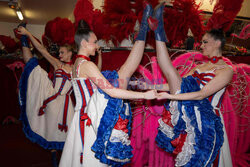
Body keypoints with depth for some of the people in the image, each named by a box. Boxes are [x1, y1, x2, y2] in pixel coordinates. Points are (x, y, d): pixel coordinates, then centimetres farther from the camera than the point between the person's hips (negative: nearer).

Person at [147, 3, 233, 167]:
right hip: (188, 115, 6)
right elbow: (177, 84, 11)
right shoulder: (200, 67, 13)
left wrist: (170, 96, -27)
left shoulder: (226, 70, -9)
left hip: (204, 119, -5)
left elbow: (201, 95, -20)